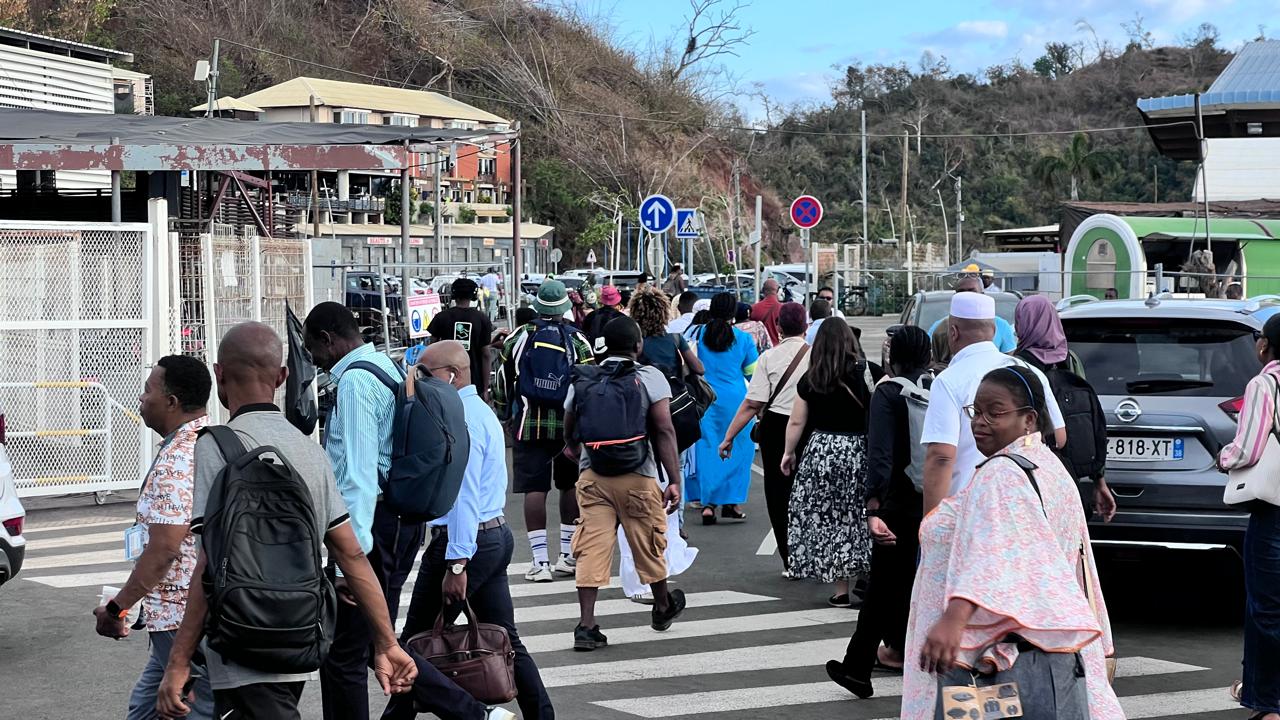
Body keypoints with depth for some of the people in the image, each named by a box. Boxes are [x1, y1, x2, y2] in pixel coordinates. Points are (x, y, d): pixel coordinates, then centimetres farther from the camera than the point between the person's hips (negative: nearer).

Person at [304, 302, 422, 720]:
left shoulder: (355, 381, -15)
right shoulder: (387, 369, 16)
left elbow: (358, 475, -22)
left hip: (372, 524, -10)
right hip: (403, 518, 10)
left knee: (341, 654, -4)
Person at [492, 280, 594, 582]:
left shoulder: (517, 338, 2)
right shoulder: (577, 340, 0)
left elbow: (501, 383, 8)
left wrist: (503, 414, 23)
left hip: (528, 424, 0)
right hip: (569, 424, 1)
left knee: (534, 489, -1)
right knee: (571, 487, 14)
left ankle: (540, 562, -5)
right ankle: (568, 555, 20)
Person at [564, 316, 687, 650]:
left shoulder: (582, 380, 7)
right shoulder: (649, 377, -3)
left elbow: (570, 433, 14)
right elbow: (664, 431, -11)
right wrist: (675, 481, -10)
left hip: (591, 476, 2)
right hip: (637, 477, -2)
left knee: (591, 549, 0)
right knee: (648, 545, 15)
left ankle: (586, 625, -7)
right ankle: (663, 607, 36)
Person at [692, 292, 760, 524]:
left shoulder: (700, 334, -2)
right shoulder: (743, 339, -3)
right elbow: (753, 372, 6)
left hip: (706, 399, 1)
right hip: (735, 399, -1)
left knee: (707, 449, 5)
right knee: (737, 449, 9)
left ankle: (708, 503, 0)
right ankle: (730, 502, 7)